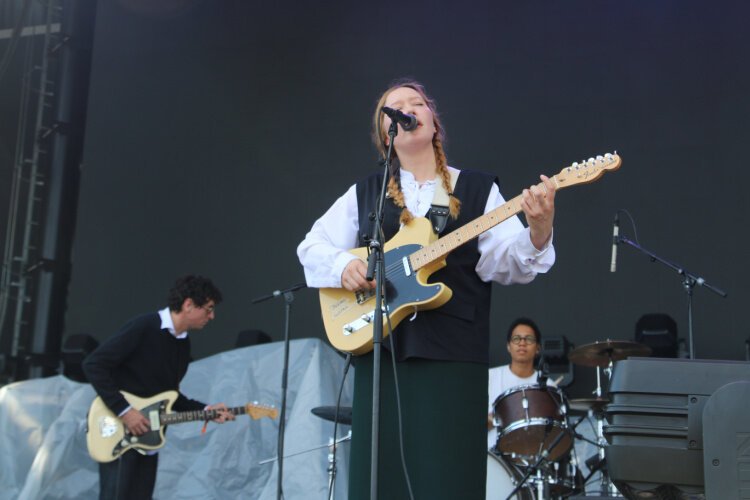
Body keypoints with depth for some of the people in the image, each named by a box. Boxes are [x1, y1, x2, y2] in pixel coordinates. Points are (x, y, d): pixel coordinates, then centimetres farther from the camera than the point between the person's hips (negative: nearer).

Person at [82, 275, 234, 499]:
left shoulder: (183, 344, 10)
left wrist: (205, 410, 4)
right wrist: (124, 410, -22)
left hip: (146, 437, 8)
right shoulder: (143, 327, -15)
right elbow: (93, 364, -19)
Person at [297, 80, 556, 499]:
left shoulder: (478, 188, 9)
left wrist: (538, 232, -24)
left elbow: (505, 261, -3)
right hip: (381, 349, 2)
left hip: (454, 352, -2)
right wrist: (344, 264, -8)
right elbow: (312, 246, 13)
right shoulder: (364, 192, 14)